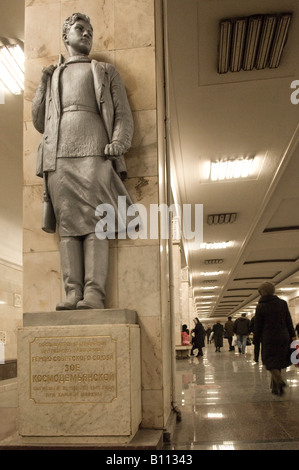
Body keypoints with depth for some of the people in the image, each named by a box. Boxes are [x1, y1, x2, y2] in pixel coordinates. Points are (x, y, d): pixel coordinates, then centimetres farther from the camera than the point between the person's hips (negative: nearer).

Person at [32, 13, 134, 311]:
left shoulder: (105, 72, 25)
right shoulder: (52, 75, 32)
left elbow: (123, 115, 12)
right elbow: (38, 122, 26)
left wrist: (118, 143, -7)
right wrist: (44, 84, 17)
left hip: (94, 152, -2)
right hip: (57, 156, 3)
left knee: (94, 221, -14)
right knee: (67, 225, -7)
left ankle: (94, 294, -20)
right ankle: (72, 293, -11)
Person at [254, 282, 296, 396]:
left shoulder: (260, 307, -6)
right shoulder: (282, 303, 4)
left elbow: (257, 325, -1)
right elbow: (289, 321, 5)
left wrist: (257, 337, 11)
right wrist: (292, 335, 8)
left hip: (269, 338, -4)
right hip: (283, 337, 4)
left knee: (270, 362, 3)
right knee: (277, 361, 14)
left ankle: (279, 381, -23)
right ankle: (275, 387, 19)